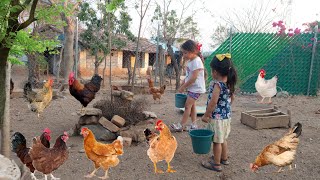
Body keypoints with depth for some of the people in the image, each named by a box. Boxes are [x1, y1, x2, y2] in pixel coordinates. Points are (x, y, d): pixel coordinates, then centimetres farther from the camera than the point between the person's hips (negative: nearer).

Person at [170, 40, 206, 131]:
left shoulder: (196, 61, -20)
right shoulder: (190, 61, 10)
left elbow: (193, 78, -24)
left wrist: (183, 87, -18)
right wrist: (182, 84, 7)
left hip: (196, 88, -10)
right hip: (191, 87, 10)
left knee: (188, 105, -8)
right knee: (191, 105, 13)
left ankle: (182, 125, -1)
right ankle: (194, 124, 22)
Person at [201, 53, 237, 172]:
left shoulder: (217, 84, -22)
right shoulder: (229, 83, 3)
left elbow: (213, 102, -24)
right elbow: (231, 98, 14)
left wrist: (206, 115, -16)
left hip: (217, 117, -9)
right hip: (227, 115, 9)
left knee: (217, 141, 3)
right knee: (223, 139, 23)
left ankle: (216, 164, 15)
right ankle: (224, 158, 38)